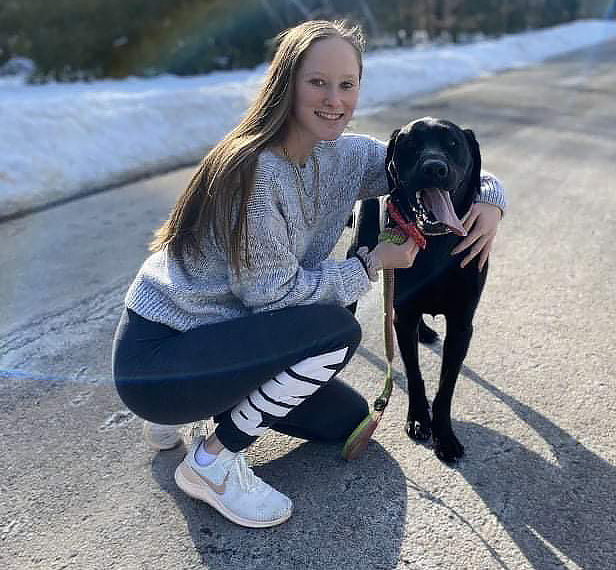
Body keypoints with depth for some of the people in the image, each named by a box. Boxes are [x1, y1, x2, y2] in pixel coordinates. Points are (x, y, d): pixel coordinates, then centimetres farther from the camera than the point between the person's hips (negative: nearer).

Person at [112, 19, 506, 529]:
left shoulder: (345, 155, -2)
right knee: (335, 330, -24)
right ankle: (212, 461, -7)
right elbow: (273, 293, -22)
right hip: (154, 353, -8)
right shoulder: (255, 170, -26)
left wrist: (490, 198, -12)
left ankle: (204, 403, 20)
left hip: (219, 334, 8)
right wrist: (372, 264, -14)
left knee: (350, 420, 12)